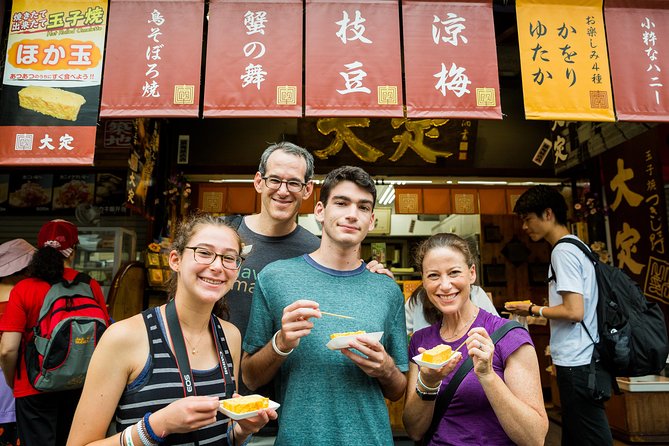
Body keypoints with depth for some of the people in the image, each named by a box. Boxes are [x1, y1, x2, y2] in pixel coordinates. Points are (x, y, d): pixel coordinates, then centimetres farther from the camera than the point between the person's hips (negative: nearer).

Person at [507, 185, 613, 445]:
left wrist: (533, 310, -7)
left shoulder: (563, 252, -14)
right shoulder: (576, 247, 15)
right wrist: (536, 314, 15)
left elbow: (574, 311, -21)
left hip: (578, 364, -10)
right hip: (584, 361, 10)